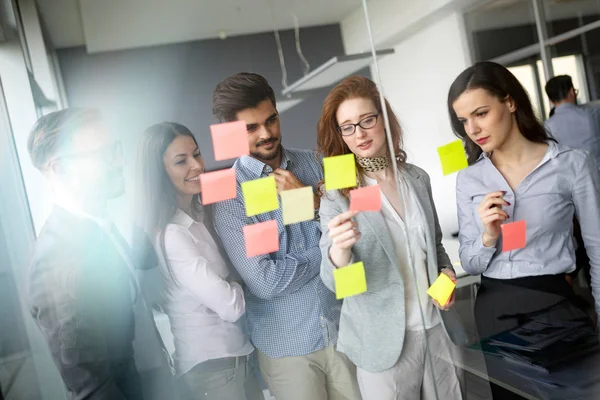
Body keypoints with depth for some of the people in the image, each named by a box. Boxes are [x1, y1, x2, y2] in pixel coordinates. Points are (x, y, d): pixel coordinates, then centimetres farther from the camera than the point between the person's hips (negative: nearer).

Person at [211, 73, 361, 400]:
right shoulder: (228, 194, -12)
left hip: (345, 328, 4)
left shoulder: (314, 163, 1)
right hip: (286, 346, -3)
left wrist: (314, 202, -15)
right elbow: (265, 282, -19)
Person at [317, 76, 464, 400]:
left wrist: (446, 273, -5)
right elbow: (335, 282, -17)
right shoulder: (337, 196, -10)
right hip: (383, 342, -4)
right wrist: (339, 248, -38)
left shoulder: (417, 178, 1)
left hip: (435, 328, 4)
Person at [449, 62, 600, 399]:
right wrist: (488, 237, -19)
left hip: (556, 310, -3)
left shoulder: (573, 164, -10)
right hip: (495, 316, 4)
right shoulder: (469, 179, 1)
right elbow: (470, 264, 2)